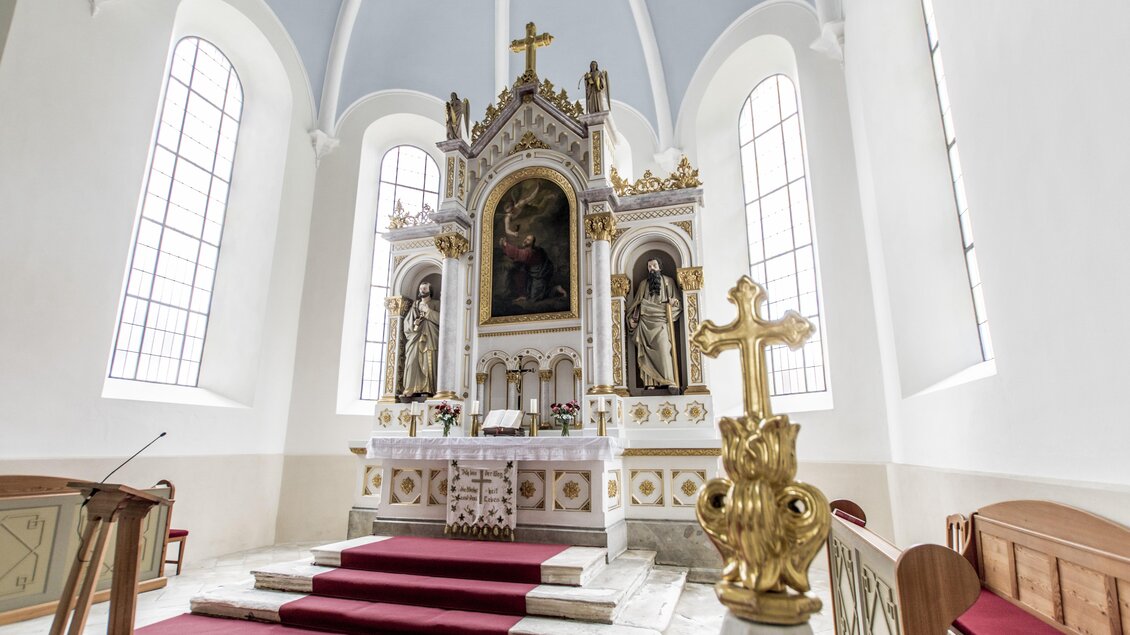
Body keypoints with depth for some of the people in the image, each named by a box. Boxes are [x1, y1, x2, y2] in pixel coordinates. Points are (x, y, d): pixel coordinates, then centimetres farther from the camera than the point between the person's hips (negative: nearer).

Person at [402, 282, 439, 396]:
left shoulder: (435, 304, 10)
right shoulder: (415, 304, 21)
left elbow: (440, 318, -4)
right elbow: (407, 321, 17)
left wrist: (428, 311, -9)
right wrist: (413, 323, -3)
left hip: (429, 337, -3)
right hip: (415, 337, 3)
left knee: (428, 361, -12)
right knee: (412, 361, -9)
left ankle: (427, 389, -13)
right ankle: (412, 389, -11)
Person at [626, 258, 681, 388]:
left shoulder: (668, 281, 14)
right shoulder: (643, 284, 19)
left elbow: (677, 300, 13)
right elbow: (636, 303, 19)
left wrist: (674, 302, -10)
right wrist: (632, 318, 7)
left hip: (661, 322, -2)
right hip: (645, 323, 2)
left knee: (663, 348, -18)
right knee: (648, 352, -5)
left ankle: (670, 381, -22)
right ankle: (651, 382, -7)